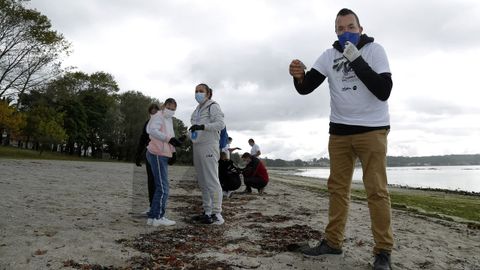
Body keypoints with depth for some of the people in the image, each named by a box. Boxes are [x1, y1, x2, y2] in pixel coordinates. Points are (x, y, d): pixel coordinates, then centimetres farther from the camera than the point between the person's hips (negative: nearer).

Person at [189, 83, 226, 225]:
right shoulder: (197, 109, 23)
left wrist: (202, 126, -25)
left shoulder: (213, 106, -2)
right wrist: (189, 134, 14)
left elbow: (220, 124, -16)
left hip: (209, 146, -9)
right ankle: (207, 212, 16)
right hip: (197, 147, 9)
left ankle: (217, 214, -9)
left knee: (212, 181, -11)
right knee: (202, 182, 9)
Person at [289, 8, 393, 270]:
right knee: (337, 187, 8)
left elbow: (383, 91, -15)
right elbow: (306, 87, -5)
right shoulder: (329, 55, 5)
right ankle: (332, 241, 17)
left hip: (372, 129, -3)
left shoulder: (374, 50, -3)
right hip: (339, 130, 4)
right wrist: (299, 77, -29)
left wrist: (356, 59, -22)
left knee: (376, 189, -3)